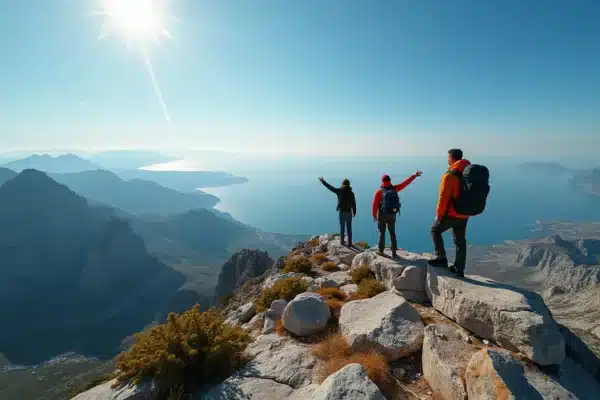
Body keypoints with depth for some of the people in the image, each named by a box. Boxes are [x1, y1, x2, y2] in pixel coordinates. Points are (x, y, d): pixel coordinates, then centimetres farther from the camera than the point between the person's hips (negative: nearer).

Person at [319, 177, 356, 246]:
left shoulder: (340, 191, -5)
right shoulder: (351, 193, -2)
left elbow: (330, 187, 0)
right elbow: (354, 203, -1)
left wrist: (323, 181, 10)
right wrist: (354, 212, 10)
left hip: (342, 212, -1)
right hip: (349, 212, 1)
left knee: (342, 228, 6)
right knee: (349, 228, 6)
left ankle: (342, 243, 7)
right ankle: (350, 243, 9)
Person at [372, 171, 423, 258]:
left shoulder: (379, 191, -11)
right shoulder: (394, 189, -3)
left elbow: (375, 204, -11)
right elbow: (406, 182, 3)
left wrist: (374, 215, -1)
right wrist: (415, 175, 11)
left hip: (382, 215, -3)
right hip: (392, 215, 3)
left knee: (382, 233, 6)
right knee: (392, 233, 11)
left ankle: (381, 251, 9)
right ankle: (394, 253, 12)